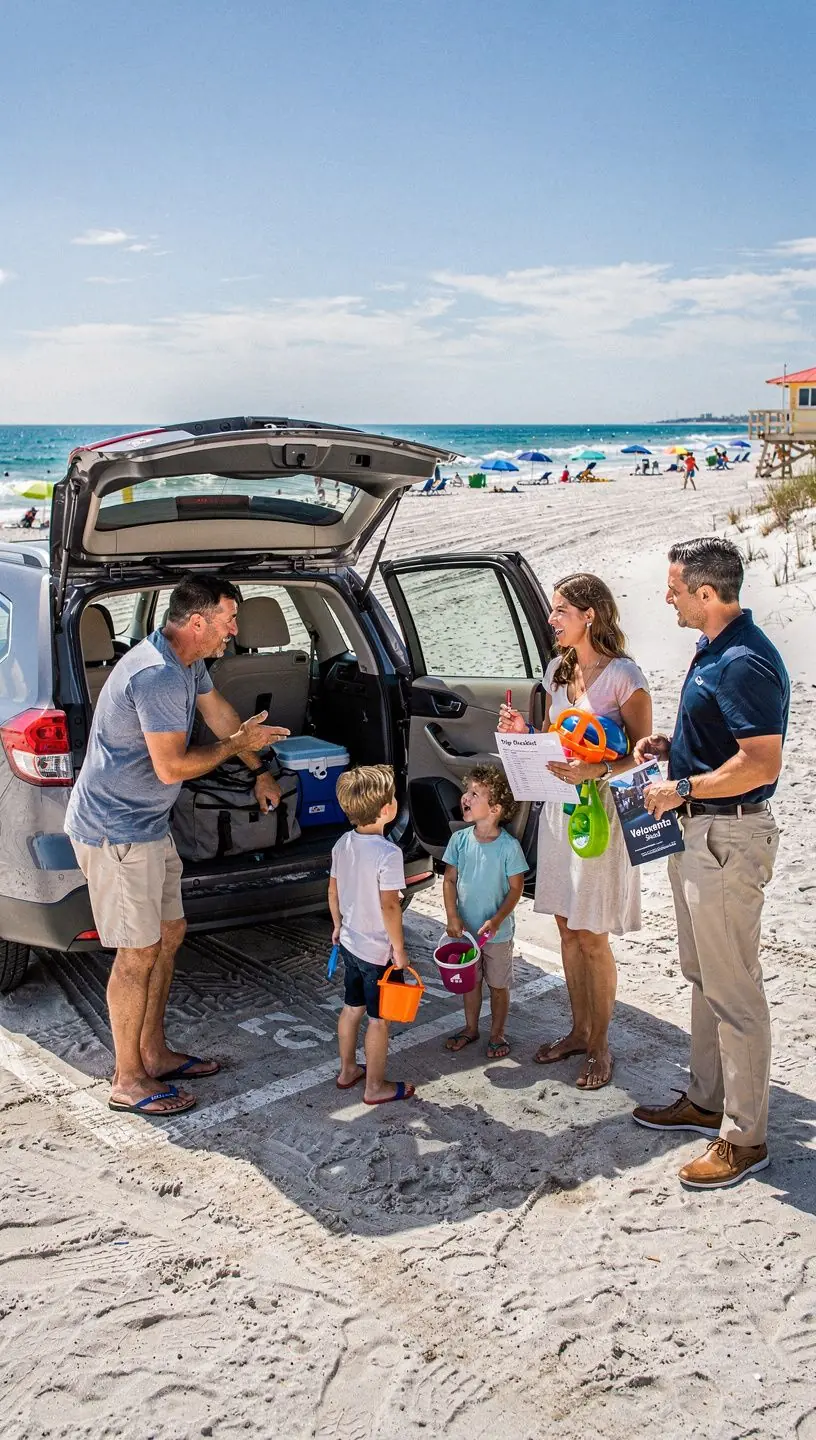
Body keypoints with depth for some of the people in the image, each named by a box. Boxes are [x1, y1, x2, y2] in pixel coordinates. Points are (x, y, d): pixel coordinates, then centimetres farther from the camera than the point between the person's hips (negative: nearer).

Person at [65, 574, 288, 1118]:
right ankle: (129, 1082, 11)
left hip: (148, 823, 10)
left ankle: (153, 1052, 31)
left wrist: (261, 772, 27)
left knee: (170, 934, 17)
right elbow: (172, 767, -26)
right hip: (114, 830, -10)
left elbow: (220, 713, 22)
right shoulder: (157, 675, -27)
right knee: (139, 953, -3)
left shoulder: (189, 663, 6)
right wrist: (238, 744, -13)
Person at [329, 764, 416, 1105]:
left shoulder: (343, 843, -2)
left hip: (349, 942, 7)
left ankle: (347, 1070, 37)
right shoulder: (388, 853, -26)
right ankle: (376, 1087, 19)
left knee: (352, 1008, 22)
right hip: (377, 950, -7)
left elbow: (333, 889, 8)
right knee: (378, 1019, 7)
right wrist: (399, 949, -14)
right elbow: (389, 906, -24)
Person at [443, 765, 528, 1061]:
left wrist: (497, 920, -22)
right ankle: (471, 1028, 38)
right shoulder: (460, 840, -7)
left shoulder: (509, 846, -18)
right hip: (466, 928, 4)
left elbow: (515, 889, -12)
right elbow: (450, 880, 0)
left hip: (497, 931, -3)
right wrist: (453, 917, -10)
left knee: (498, 986, 12)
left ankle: (497, 1034, 30)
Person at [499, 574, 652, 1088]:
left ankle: (601, 1046, 16)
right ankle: (579, 1031, 29)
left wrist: (597, 771, -27)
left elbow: (641, 752, -12)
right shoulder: (558, 670, 9)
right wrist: (524, 732, -1)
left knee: (592, 936, 0)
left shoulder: (624, 675, -13)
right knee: (567, 928, 14)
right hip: (558, 807, 7)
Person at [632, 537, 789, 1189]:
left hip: (730, 836, -11)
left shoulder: (745, 663, -22)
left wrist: (683, 789, -20)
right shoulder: (714, 651, 11)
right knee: (704, 977, 20)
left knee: (733, 989, -2)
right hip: (699, 832, 11)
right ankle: (706, 1100, 34)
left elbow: (761, 763, -28)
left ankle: (744, 1137, 10)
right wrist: (670, 745, 7)